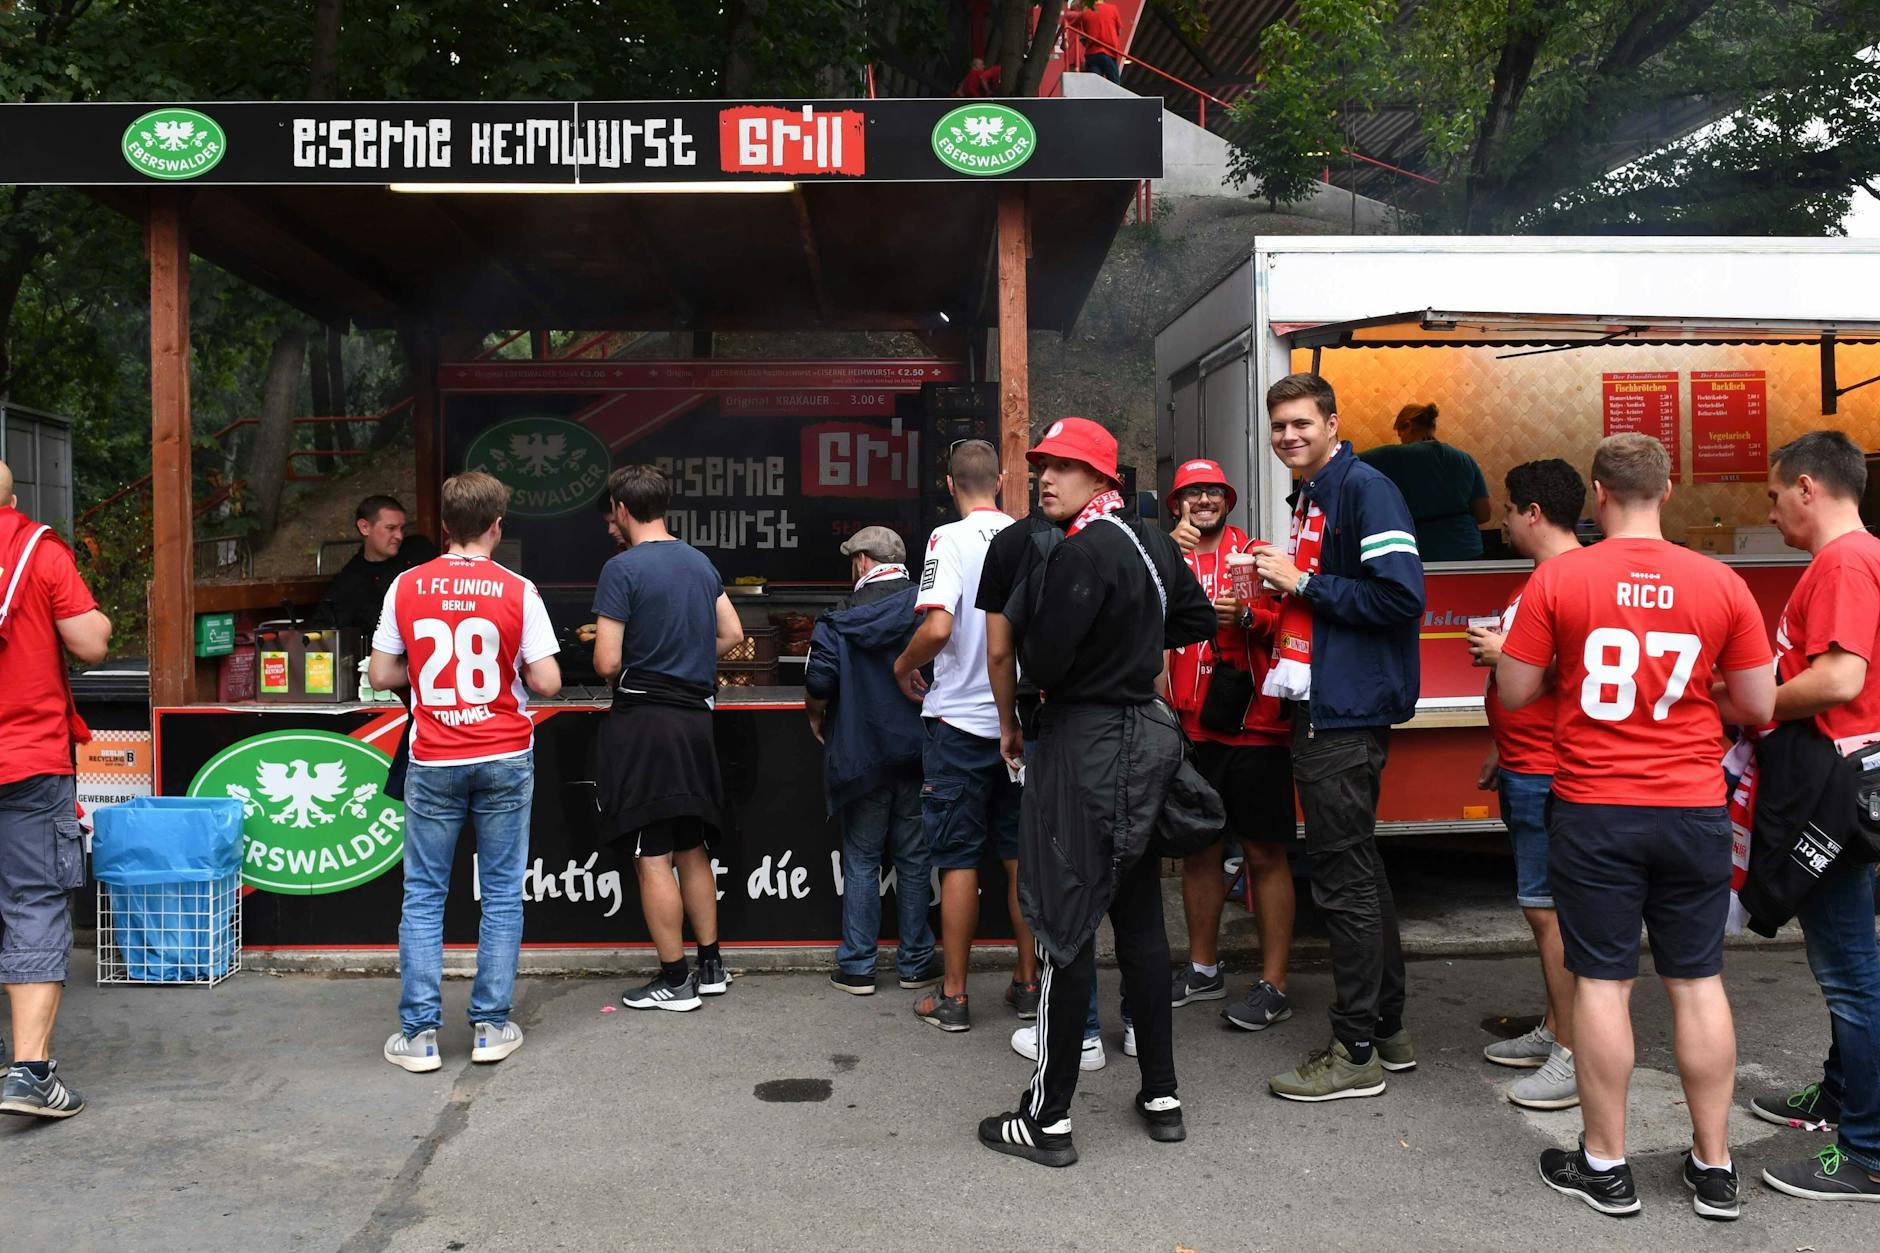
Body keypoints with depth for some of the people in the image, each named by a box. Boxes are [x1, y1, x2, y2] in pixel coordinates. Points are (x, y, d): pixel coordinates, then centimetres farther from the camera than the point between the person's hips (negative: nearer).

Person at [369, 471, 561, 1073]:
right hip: (505, 759, -1)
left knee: (423, 897, 8)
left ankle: (419, 1033, 8)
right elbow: (547, 682, -8)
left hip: (433, 763, 1)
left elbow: (381, 674, 2)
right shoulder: (517, 591, -6)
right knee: (502, 894, 8)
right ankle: (491, 1027, 11)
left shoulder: (406, 587, -1)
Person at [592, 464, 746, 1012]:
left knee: (653, 856, 0)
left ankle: (675, 979, 6)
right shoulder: (701, 562, 10)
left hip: (644, 720, -7)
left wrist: (616, 674, 6)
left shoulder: (622, 569, -13)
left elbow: (607, 662, -16)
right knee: (693, 848, 16)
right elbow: (733, 634, 16)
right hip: (695, 716, 7)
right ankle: (710, 965, 23)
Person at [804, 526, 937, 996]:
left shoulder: (841, 622, -9)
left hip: (861, 755, -2)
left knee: (861, 861, 8)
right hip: (918, 752, 2)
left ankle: (857, 966, 11)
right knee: (914, 859, 10)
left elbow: (818, 685, -15)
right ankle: (916, 962, 17)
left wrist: (816, 717, 6)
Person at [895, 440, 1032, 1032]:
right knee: (1021, 853, 13)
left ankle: (953, 997, 10)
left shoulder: (951, 538, -11)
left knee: (958, 859, 3)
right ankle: (1027, 982, 22)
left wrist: (904, 665, -4)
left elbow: (937, 627, -23)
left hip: (962, 720, -4)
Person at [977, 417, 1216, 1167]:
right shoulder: (1151, 543, 9)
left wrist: (1039, 660, 2)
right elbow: (1198, 620, 21)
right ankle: (1161, 1096, 24)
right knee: (1140, 920, 15)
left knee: (1067, 929, -3)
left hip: (1086, 746, -9)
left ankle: (1049, 1119, 5)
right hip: (1144, 734, 9)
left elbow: (1042, 664, -20)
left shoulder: (1082, 552, -18)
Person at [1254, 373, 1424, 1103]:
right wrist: (1280, 593, 8)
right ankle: (1387, 1030, 27)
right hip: (1318, 708, 10)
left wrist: (1301, 583, -17)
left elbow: (1400, 595, -23)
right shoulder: (1309, 501, 17)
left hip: (1347, 713, -10)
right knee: (1355, 872, 15)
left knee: (1344, 879, -4)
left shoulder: (1365, 489, -13)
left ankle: (1356, 1055, 6)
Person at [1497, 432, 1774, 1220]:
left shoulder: (1557, 579, -8)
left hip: (1594, 811, -2)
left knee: (1602, 981, 6)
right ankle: (1714, 1167, 22)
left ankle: (1605, 1166, 16)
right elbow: (1758, 706, 3)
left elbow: (1514, 693, -3)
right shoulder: (1720, 583, -3)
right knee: (1698, 981, 12)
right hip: (1694, 809, 2)